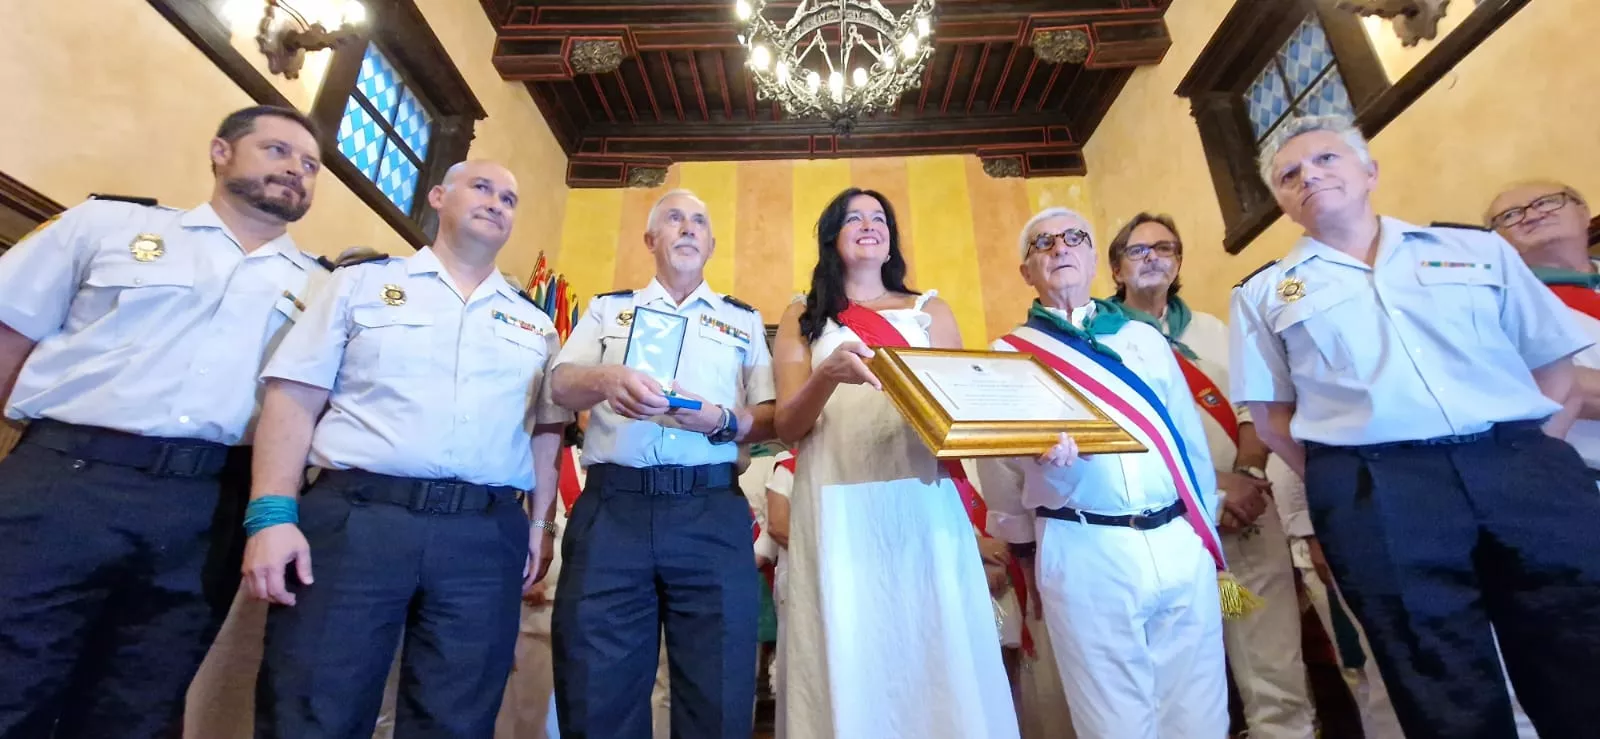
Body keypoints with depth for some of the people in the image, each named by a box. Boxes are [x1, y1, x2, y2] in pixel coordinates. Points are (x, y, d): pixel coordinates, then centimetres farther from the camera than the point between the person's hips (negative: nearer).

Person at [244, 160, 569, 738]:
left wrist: (540, 523, 4)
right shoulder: (362, 283, 11)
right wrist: (272, 514, -7)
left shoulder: (535, 325, 16)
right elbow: (294, 400, 3)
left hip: (485, 538, 2)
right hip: (353, 518, -1)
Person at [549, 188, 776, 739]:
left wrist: (722, 421, -12)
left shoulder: (743, 320, 18)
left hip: (712, 514, 0)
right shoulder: (607, 308, 20)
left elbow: (771, 419, 9)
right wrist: (607, 379, -17)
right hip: (610, 508, 1)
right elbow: (561, 383, 5)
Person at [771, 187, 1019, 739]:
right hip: (838, 508, -1)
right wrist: (829, 374, -17)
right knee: (850, 662, -2)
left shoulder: (930, 311, 18)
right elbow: (787, 427, 3)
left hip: (923, 502, 1)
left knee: (936, 654, -1)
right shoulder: (802, 319, 14)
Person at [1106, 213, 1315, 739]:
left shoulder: (1211, 330, 17)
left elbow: (1251, 407, 10)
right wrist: (1211, 488, -11)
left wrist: (1248, 474, -7)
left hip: (1247, 514, 4)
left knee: (1275, 670, 4)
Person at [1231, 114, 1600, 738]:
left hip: (1525, 470, 3)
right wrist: (1343, 490, -1)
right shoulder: (1263, 294, 8)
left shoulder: (1477, 248, 16)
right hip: (1374, 494, -2)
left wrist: (1536, 458, 3)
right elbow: (1271, 415, 6)